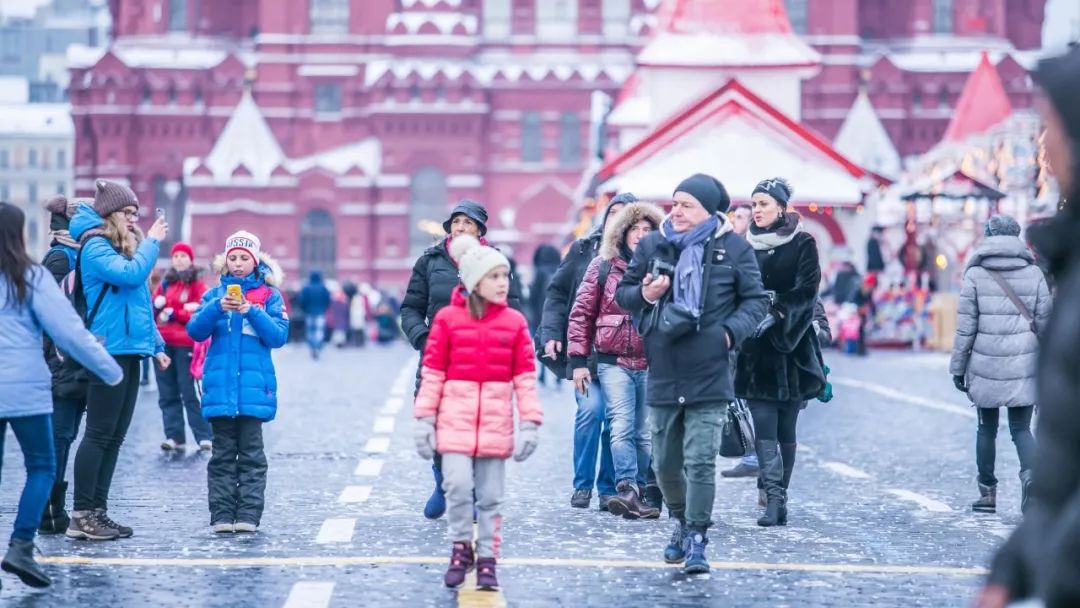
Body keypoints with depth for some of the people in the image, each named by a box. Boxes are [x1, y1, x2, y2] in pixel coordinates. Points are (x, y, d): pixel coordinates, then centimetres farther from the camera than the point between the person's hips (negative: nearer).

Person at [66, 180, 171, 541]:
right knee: (99, 434, -8)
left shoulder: (125, 248, 19)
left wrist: (156, 346, 19)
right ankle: (82, 516, -6)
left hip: (129, 352, 9)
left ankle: (98, 512, 12)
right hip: (110, 351, -9)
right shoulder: (95, 247, -7)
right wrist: (152, 241, -10)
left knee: (115, 436, 9)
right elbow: (130, 273, -24)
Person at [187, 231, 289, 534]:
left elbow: (279, 336, -3)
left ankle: (248, 514, -2)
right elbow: (195, 331, 1)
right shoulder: (215, 294, 11)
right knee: (222, 454, 2)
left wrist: (251, 311, -14)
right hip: (220, 386, 2)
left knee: (251, 453, -2)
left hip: (254, 386, -2)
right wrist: (217, 308, -15)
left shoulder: (269, 295, 6)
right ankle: (221, 515, 2)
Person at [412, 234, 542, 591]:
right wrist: (425, 419, 0)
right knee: (458, 485, -12)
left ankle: (487, 560, 17)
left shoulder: (515, 322, 3)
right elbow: (432, 372, 2)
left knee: (490, 496, 6)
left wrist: (529, 423, -1)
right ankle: (461, 547, 9)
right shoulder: (448, 318, -1)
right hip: (456, 419, -1)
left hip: (496, 422, 1)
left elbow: (525, 376, 3)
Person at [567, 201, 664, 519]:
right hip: (614, 362, -1)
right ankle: (627, 489, -19)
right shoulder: (603, 266, 5)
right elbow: (581, 313, 6)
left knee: (648, 432, 3)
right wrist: (578, 360, 2)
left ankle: (647, 493, 10)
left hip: (652, 364, 1)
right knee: (622, 427, -13)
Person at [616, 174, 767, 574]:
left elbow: (756, 300, 5)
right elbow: (623, 293, 15)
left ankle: (696, 540, -1)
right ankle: (682, 522, 34)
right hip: (662, 374, 4)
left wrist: (731, 331, -12)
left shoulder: (734, 248, -1)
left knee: (700, 462, -8)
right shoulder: (651, 245, 7)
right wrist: (644, 294, -7)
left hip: (709, 377, -4)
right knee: (665, 463, 12)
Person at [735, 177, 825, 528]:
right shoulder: (747, 246, 12)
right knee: (764, 426, -9)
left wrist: (777, 313, -20)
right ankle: (775, 499, -15)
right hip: (756, 348, 2)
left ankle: (778, 496, 8)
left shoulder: (803, 244, 1)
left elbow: (807, 290, -8)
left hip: (791, 345, -2)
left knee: (785, 428, 2)